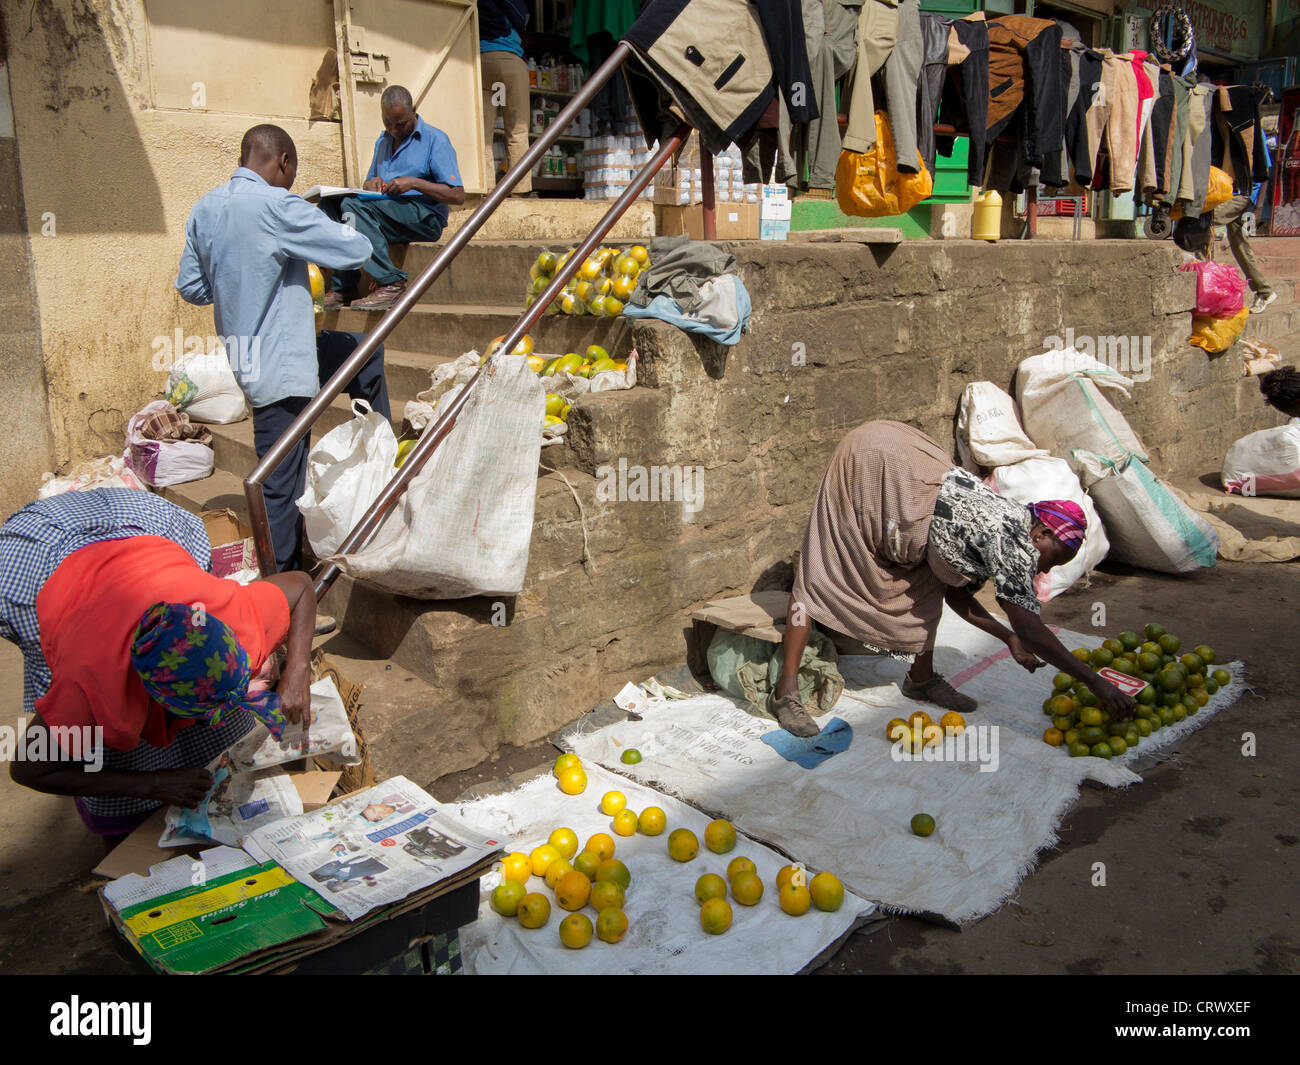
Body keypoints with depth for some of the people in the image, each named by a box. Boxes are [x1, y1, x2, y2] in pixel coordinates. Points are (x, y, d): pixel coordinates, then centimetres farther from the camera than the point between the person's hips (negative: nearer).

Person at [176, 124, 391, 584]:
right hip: (280, 365, -9)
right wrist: (341, 227, 6)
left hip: (241, 356, 9)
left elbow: (190, 287, 12)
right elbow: (357, 250, -17)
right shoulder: (276, 205, -18)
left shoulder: (204, 209, 7)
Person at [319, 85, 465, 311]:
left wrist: (414, 183, -17)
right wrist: (371, 183, 3)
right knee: (329, 203, -15)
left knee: (354, 204, -29)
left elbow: (458, 195, -9)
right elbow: (369, 181, 29)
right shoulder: (383, 141, 23)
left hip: (425, 218, -7)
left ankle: (391, 283, -30)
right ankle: (342, 287, -22)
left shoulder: (435, 140, 0)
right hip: (385, 212, 7)